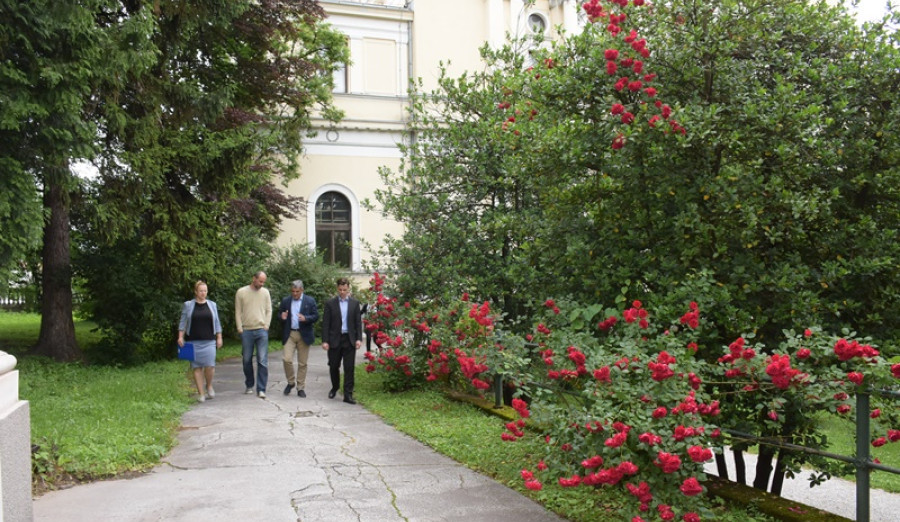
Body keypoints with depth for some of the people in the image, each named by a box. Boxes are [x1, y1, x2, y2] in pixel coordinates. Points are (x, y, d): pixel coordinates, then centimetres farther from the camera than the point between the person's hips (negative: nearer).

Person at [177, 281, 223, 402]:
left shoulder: (212, 305, 11)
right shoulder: (188, 305, 6)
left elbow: (217, 323, 13)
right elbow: (183, 322, 6)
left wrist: (219, 338, 8)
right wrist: (180, 337, -3)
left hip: (209, 341, 1)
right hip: (194, 342, -1)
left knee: (210, 365, -11)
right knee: (197, 367, 0)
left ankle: (209, 385, 15)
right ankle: (201, 393, 6)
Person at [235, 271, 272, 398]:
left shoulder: (265, 292, 7)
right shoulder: (241, 292, 2)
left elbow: (269, 310, 11)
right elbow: (238, 312, 4)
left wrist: (266, 325, 0)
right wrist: (240, 328, -2)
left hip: (261, 331, 0)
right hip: (246, 331, 0)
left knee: (262, 361, -6)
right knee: (247, 360, 8)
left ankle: (261, 389, -4)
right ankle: (249, 385, 25)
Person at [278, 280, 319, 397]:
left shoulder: (310, 301, 2)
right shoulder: (285, 301, 8)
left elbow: (316, 316, -1)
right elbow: (279, 314, 14)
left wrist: (305, 318, -20)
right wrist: (282, 317, -11)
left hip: (304, 335, -1)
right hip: (289, 334, 1)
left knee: (302, 363, 3)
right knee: (287, 359, -11)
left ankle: (301, 388, 14)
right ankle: (291, 382, 13)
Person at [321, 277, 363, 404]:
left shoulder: (355, 303, 5)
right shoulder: (330, 303, 0)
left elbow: (358, 322, 6)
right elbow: (325, 323, -2)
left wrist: (359, 339, -3)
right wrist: (325, 341, -8)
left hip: (349, 340, 0)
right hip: (334, 340, 0)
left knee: (349, 368, -2)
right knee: (333, 366, 11)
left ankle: (348, 394, 1)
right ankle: (335, 387, 35)